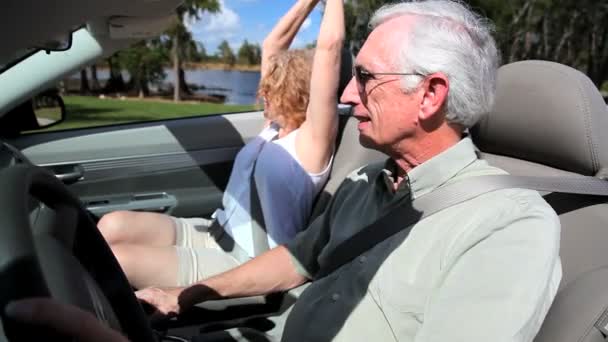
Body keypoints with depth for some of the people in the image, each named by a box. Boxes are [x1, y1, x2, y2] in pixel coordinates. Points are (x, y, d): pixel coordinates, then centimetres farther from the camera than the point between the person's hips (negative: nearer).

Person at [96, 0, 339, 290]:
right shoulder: (275, 128, 10)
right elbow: (272, 46, 14)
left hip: (244, 265, -8)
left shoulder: (312, 142, -11)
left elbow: (328, 51, -21)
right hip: (216, 235, 8)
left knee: (115, 260, -19)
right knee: (113, 226, -11)